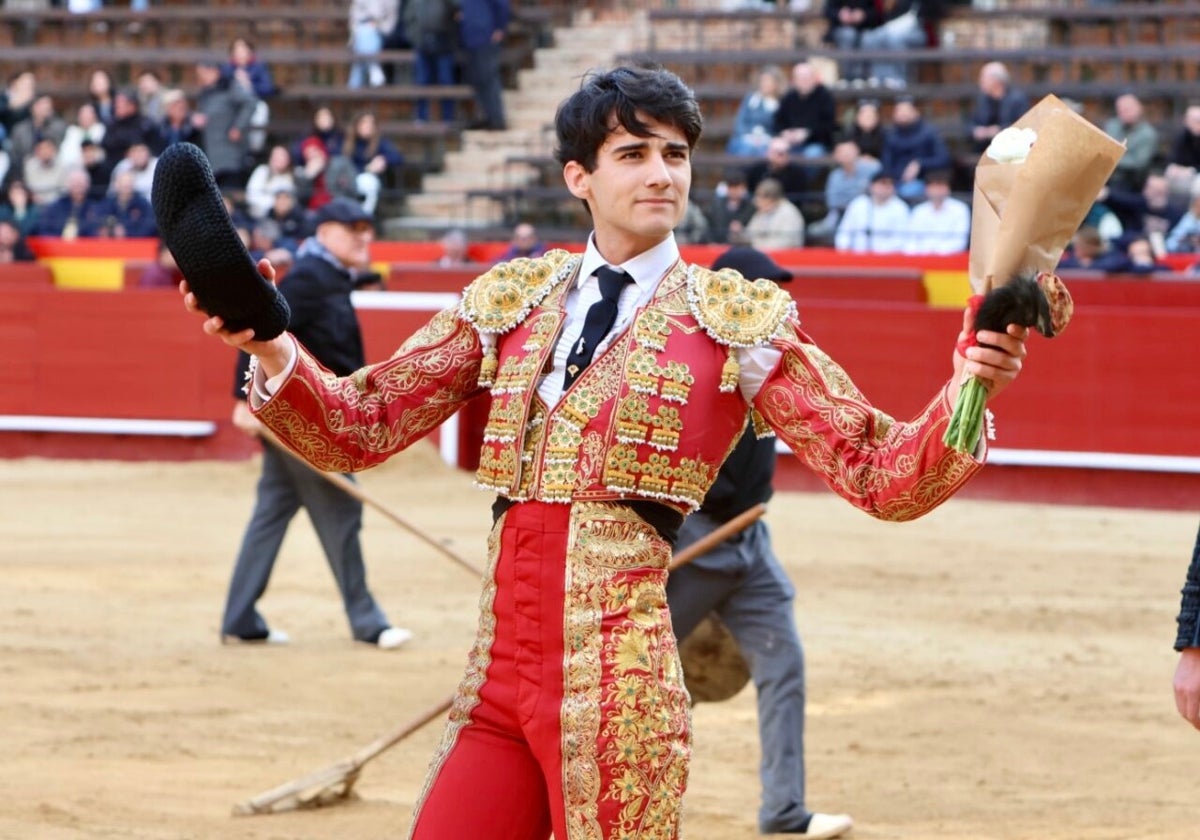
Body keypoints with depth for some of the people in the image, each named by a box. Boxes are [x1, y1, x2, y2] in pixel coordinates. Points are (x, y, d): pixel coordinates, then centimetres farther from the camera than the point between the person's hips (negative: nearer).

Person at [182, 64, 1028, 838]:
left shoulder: (741, 323, 5)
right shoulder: (510, 303, 15)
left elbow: (882, 474, 0)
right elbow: (359, 427, 12)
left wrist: (965, 393, -19)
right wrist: (270, 348, -6)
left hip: (619, 682, -4)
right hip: (498, 685, 4)